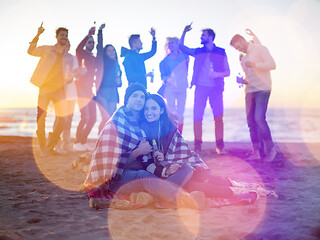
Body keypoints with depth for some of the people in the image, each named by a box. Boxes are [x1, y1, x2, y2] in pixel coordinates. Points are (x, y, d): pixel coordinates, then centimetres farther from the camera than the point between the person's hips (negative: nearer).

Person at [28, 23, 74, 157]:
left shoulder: (69, 57, 15)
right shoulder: (46, 49, 8)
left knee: (61, 120, -2)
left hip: (60, 89, 3)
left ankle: (51, 147, 13)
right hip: (45, 87, -3)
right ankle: (43, 148, 0)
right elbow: (31, 51, -5)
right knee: (40, 118, -10)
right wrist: (37, 36, -15)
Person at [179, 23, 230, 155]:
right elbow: (181, 46, 18)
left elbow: (227, 72, 5)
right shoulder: (198, 52, 13)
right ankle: (197, 146, 4)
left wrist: (217, 74, -15)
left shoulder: (221, 52, 7)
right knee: (197, 117, -3)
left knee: (219, 117, -7)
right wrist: (184, 32, 6)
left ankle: (220, 146, -1)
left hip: (215, 88, -2)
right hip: (200, 88, 2)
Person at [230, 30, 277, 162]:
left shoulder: (260, 49, -1)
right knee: (251, 121, 1)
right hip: (250, 91, 8)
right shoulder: (243, 58, 21)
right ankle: (257, 151, 5)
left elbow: (272, 64, -11)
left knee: (259, 119, -17)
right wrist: (243, 81, 8)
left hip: (262, 89, -8)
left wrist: (254, 64, -17)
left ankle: (270, 149, -3)